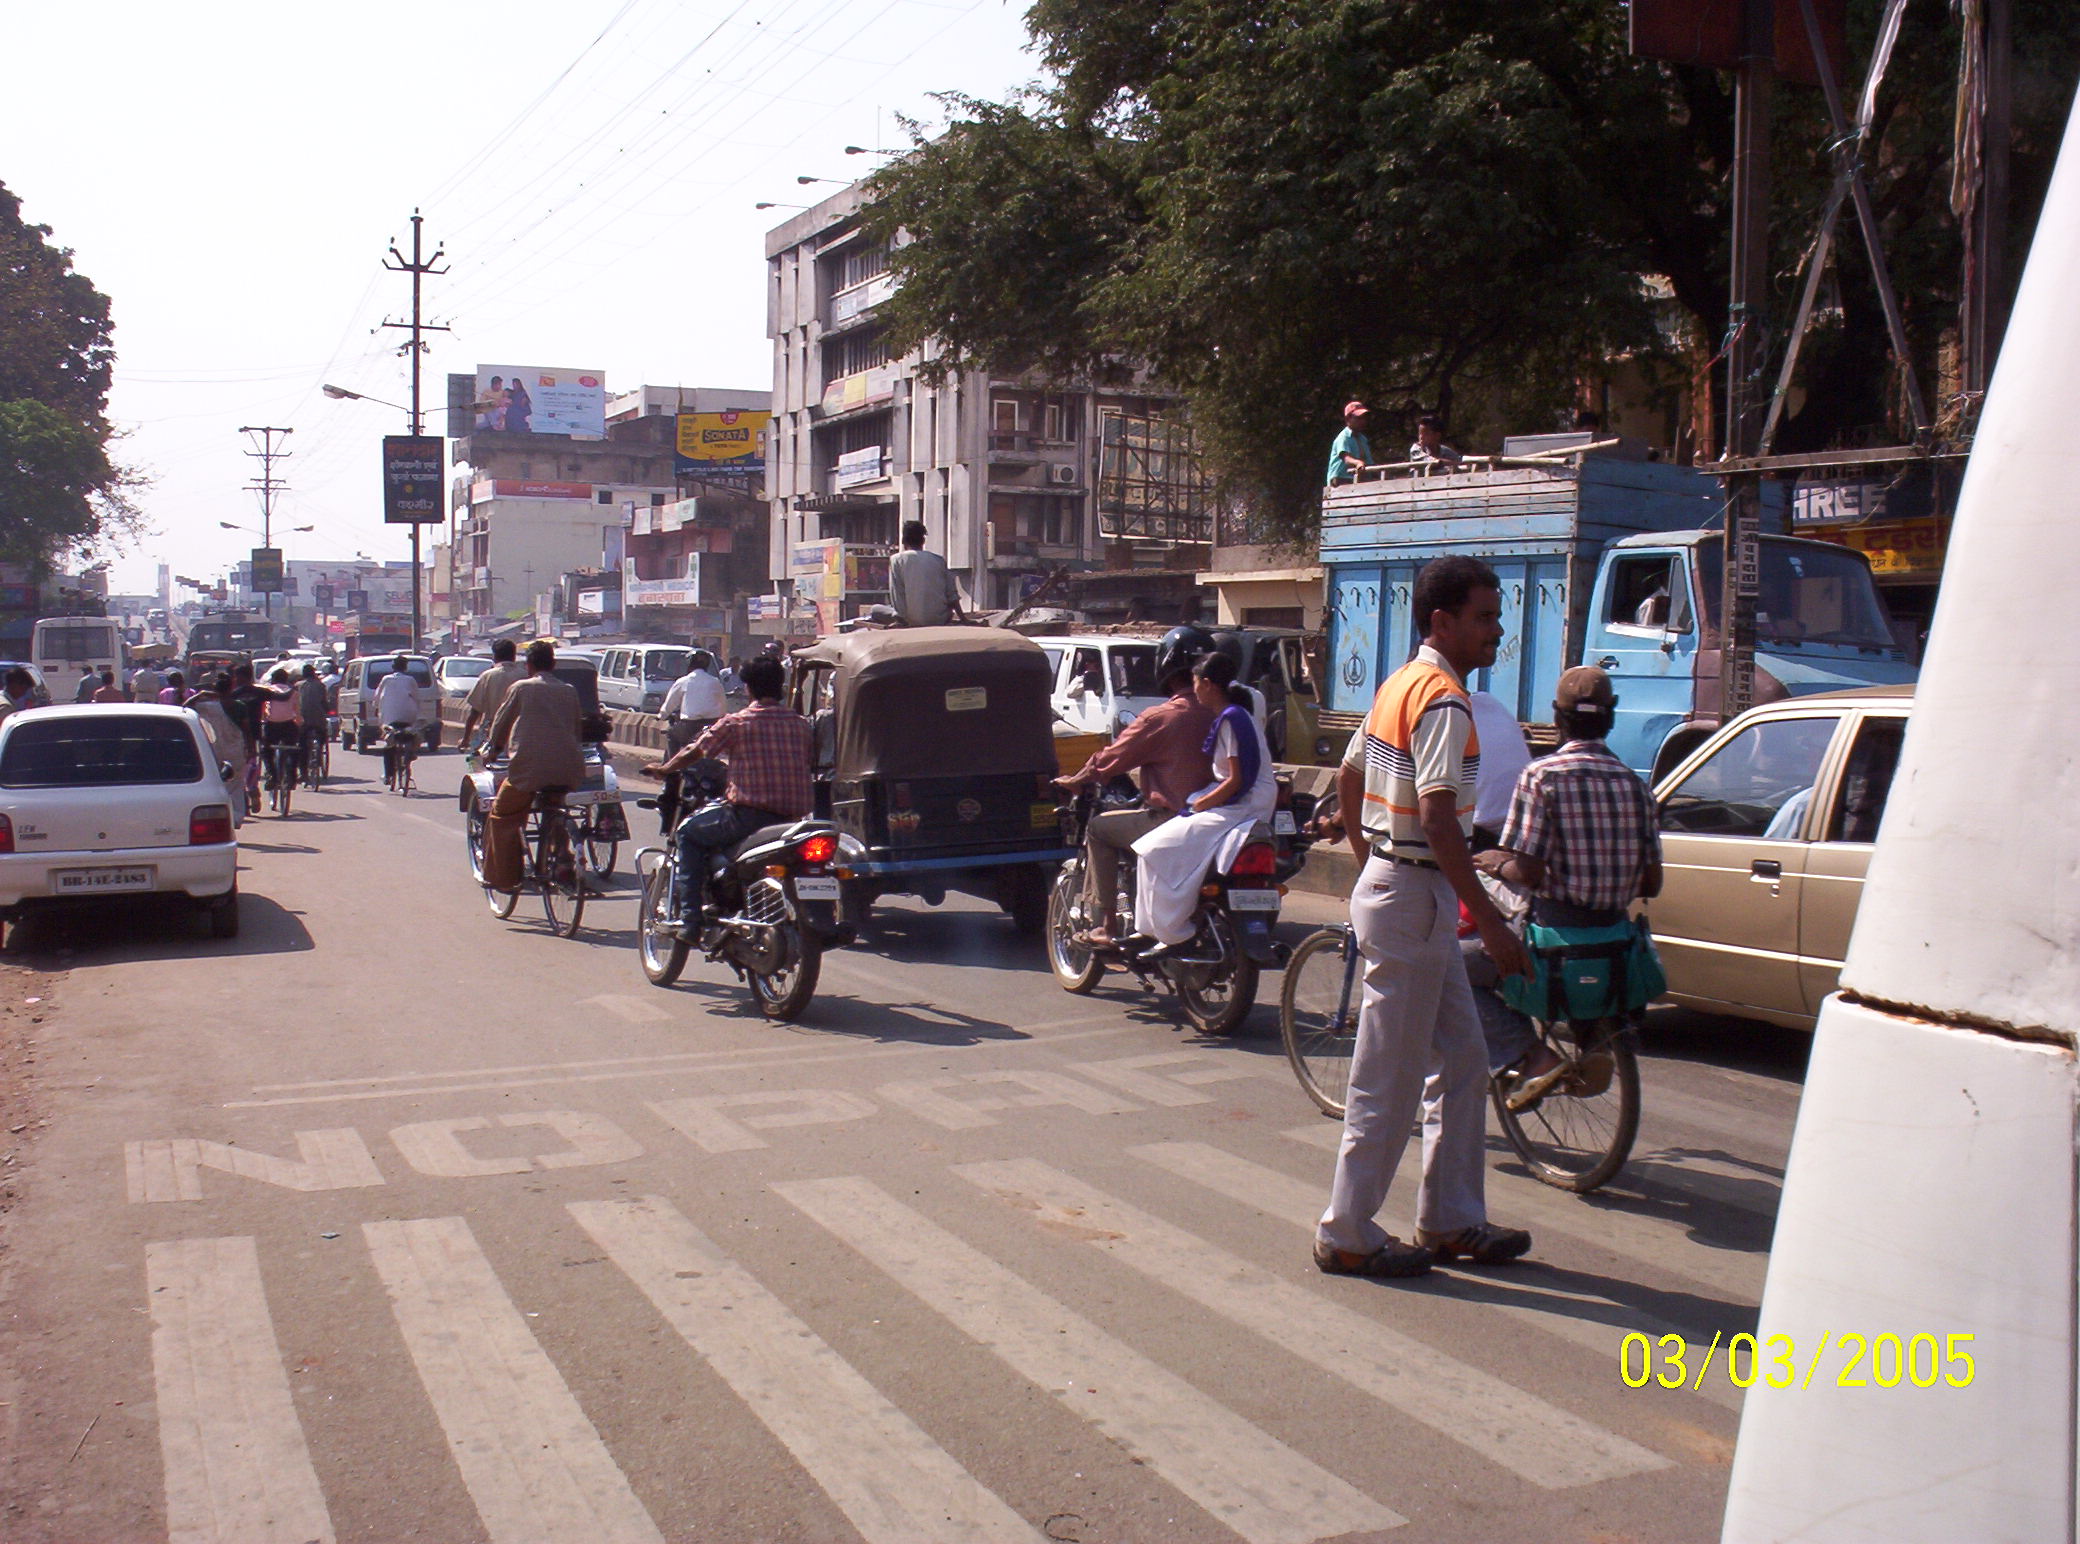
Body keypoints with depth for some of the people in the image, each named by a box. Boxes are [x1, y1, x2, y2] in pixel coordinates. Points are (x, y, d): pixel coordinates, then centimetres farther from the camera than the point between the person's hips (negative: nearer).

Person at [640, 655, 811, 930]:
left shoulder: (735, 723, -2)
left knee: (689, 830, 15)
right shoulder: (800, 723, 8)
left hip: (750, 813, -5)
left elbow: (692, 754, 6)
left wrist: (663, 768, 25)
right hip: (794, 815, 5)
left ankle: (690, 917, 6)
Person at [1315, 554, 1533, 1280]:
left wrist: (1371, 864, 26)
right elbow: (1438, 820, -25)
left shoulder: (1401, 684, 12)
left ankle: (1451, 1220, 23)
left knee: (1465, 1064, 15)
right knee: (1389, 1081, -1)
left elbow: (1347, 778, 21)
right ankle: (1348, 1235, 9)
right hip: (1414, 898, -10)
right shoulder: (1444, 701, -18)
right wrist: (1491, 921, -23)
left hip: (1390, 884, 10)